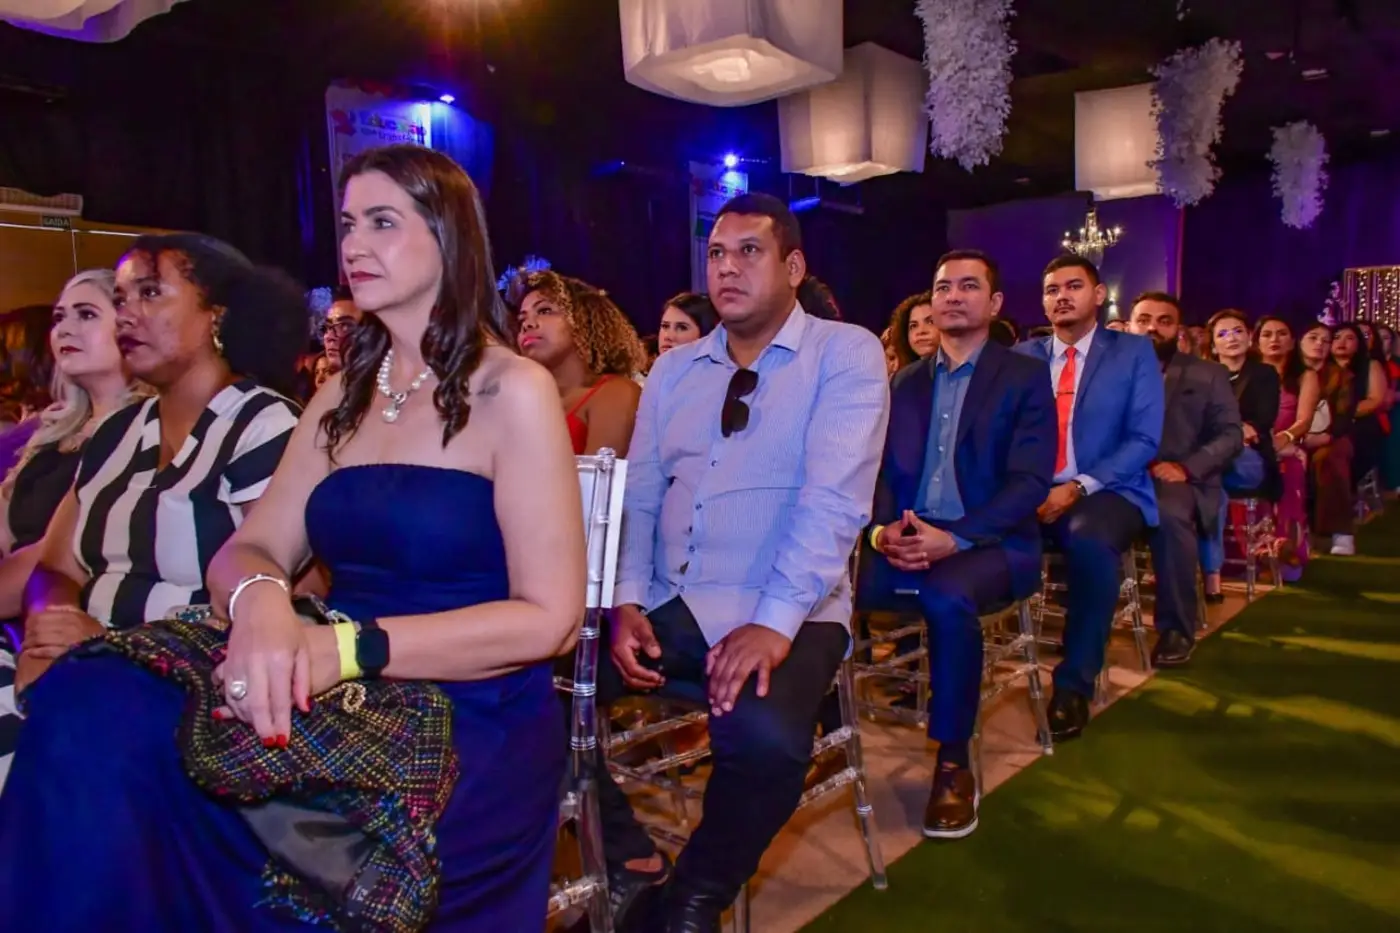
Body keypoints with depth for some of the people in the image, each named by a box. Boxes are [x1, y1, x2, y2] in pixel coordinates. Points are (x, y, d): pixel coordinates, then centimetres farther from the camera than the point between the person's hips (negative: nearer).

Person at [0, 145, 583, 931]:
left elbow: (548, 619, -12)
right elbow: (247, 551, 8)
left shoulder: (512, 392, -6)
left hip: (470, 724, -5)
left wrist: (348, 646, -23)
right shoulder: (344, 396, 15)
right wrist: (260, 601, -17)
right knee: (90, 706, -20)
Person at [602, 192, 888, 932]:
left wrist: (773, 623, -25)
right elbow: (637, 495, 9)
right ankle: (631, 865, 7)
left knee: (764, 736, -34)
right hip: (665, 606, 5)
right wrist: (627, 602, -7)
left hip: (786, 615, -5)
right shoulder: (673, 371, 14)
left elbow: (833, 501, -15)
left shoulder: (846, 355, -3)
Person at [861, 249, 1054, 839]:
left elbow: (1030, 481, -8)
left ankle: (954, 764, -17)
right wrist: (884, 529, -15)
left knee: (947, 598, -36)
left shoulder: (1026, 377, 3)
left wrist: (954, 538, -22)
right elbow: (880, 469, 8)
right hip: (907, 540, 4)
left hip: (992, 544, -3)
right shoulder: (905, 382, 16)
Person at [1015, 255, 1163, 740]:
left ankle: (1074, 683, -20)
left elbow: (1144, 441, -4)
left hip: (1108, 493, -2)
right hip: (1034, 494, 3)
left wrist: (1079, 487, -17)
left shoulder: (1134, 352, 5)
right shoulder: (1023, 356, 13)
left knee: (1089, 539, -37)